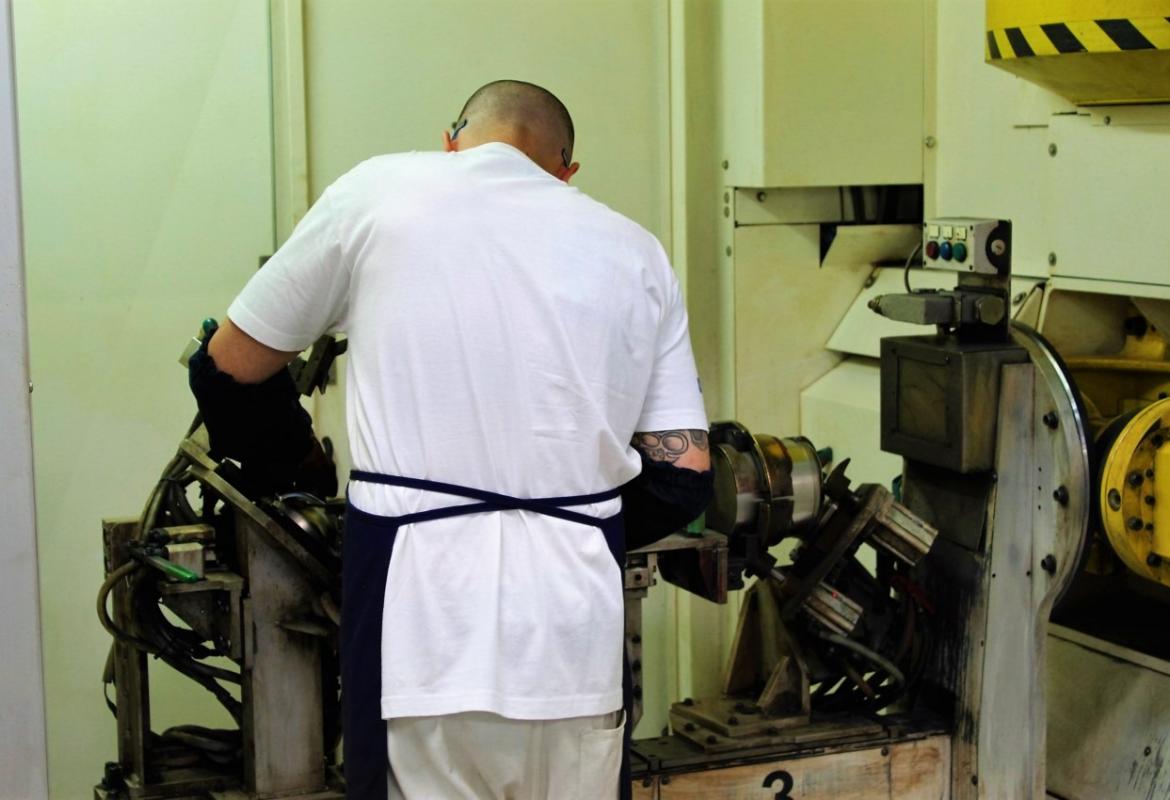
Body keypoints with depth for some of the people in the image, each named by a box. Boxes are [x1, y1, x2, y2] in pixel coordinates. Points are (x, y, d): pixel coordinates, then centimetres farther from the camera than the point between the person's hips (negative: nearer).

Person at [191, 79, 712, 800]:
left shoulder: (378, 193, 7)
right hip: (578, 627, 3)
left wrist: (290, 458, 33)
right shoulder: (635, 250, 14)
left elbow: (233, 364, 15)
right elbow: (685, 475, 9)